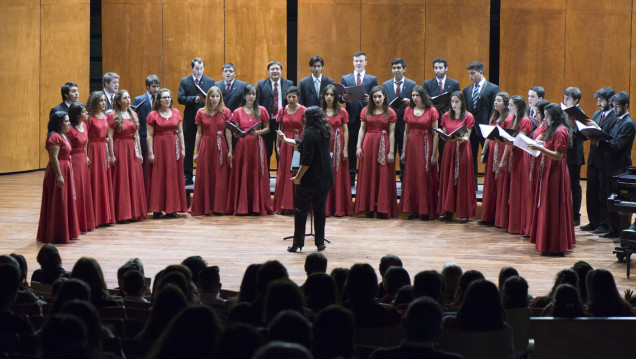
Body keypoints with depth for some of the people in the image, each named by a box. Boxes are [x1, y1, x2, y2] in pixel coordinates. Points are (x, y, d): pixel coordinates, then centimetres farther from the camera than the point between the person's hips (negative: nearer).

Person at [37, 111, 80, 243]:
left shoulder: (63, 136, 15)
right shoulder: (55, 136, -16)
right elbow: (54, 158, -22)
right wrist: (59, 175, -25)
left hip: (65, 171, 10)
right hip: (57, 171, -10)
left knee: (65, 202, 15)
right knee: (57, 204, -5)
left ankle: (66, 232, 22)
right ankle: (55, 235, 1)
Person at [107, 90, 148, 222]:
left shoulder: (133, 114, 12)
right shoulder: (113, 116, -6)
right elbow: (110, 137, -8)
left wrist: (139, 152, 11)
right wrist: (111, 155, -13)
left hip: (132, 150, 6)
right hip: (120, 149, -6)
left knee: (135, 180, 7)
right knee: (121, 181, -3)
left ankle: (135, 212, 14)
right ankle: (121, 214, 1)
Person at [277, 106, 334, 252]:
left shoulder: (310, 134, -17)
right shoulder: (325, 133, 9)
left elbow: (307, 160, -21)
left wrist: (298, 177, -12)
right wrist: (286, 140, 33)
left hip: (309, 179, -7)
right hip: (325, 178, 7)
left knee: (300, 210, 4)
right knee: (320, 210, 14)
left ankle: (297, 243, 5)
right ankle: (320, 242, 15)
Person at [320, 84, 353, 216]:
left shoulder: (342, 112, 5)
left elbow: (345, 131, 4)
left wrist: (345, 149, -4)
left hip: (337, 146, 0)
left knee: (339, 176, 0)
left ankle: (339, 208, 4)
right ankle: (325, 208, 5)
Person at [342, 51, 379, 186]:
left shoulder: (372, 79, 10)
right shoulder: (345, 79, 11)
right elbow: (341, 97, 5)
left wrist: (370, 99, -17)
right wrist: (344, 97, -18)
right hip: (351, 118, 0)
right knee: (351, 149, 3)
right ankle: (350, 178, 8)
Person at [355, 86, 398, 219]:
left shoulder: (390, 113, 2)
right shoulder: (365, 111, 8)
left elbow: (392, 133, -1)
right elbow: (362, 129, 8)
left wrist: (391, 152, -6)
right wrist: (358, 146, -2)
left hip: (383, 145, -2)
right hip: (368, 144, 2)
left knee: (383, 177, -2)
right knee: (368, 175, 3)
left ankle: (382, 209, 2)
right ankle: (369, 208, 8)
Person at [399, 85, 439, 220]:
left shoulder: (431, 111, -4)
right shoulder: (408, 110, 7)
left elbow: (435, 134, -5)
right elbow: (406, 132, 12)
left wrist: (434, 154, -10)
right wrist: (403, 151, 8)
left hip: (426, 145, -4)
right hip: (411, 145, 4)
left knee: (425, 177, -3)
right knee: (411, 177, 3)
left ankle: (425, 210, 3)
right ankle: (414, 209, 9)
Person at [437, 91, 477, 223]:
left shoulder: (468, 117, -1)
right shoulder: (446, 116, 10)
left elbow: (467, 137, -6)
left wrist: (460, 139, -27)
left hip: (462, 149, -4)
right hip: (449, 149, 4)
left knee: (462, 180, -4)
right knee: (448, 179, 2)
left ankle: (464, 213, -1)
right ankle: (447, 211, 6)